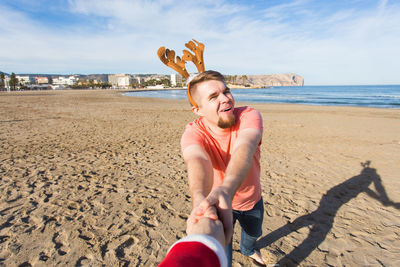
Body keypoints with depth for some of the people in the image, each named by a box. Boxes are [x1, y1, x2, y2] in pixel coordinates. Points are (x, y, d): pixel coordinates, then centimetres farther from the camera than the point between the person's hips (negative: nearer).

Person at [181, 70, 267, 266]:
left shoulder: (248, 116, -28)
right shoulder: (192, 133, -29)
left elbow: (244, 149, -47)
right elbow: (196, 161, -50)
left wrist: (226, 189, -66)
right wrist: (200, 199, -72)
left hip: (252, 199, 3)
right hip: (217, 204, -2)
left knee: (254, 232, 31)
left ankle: (247, 249, 70)